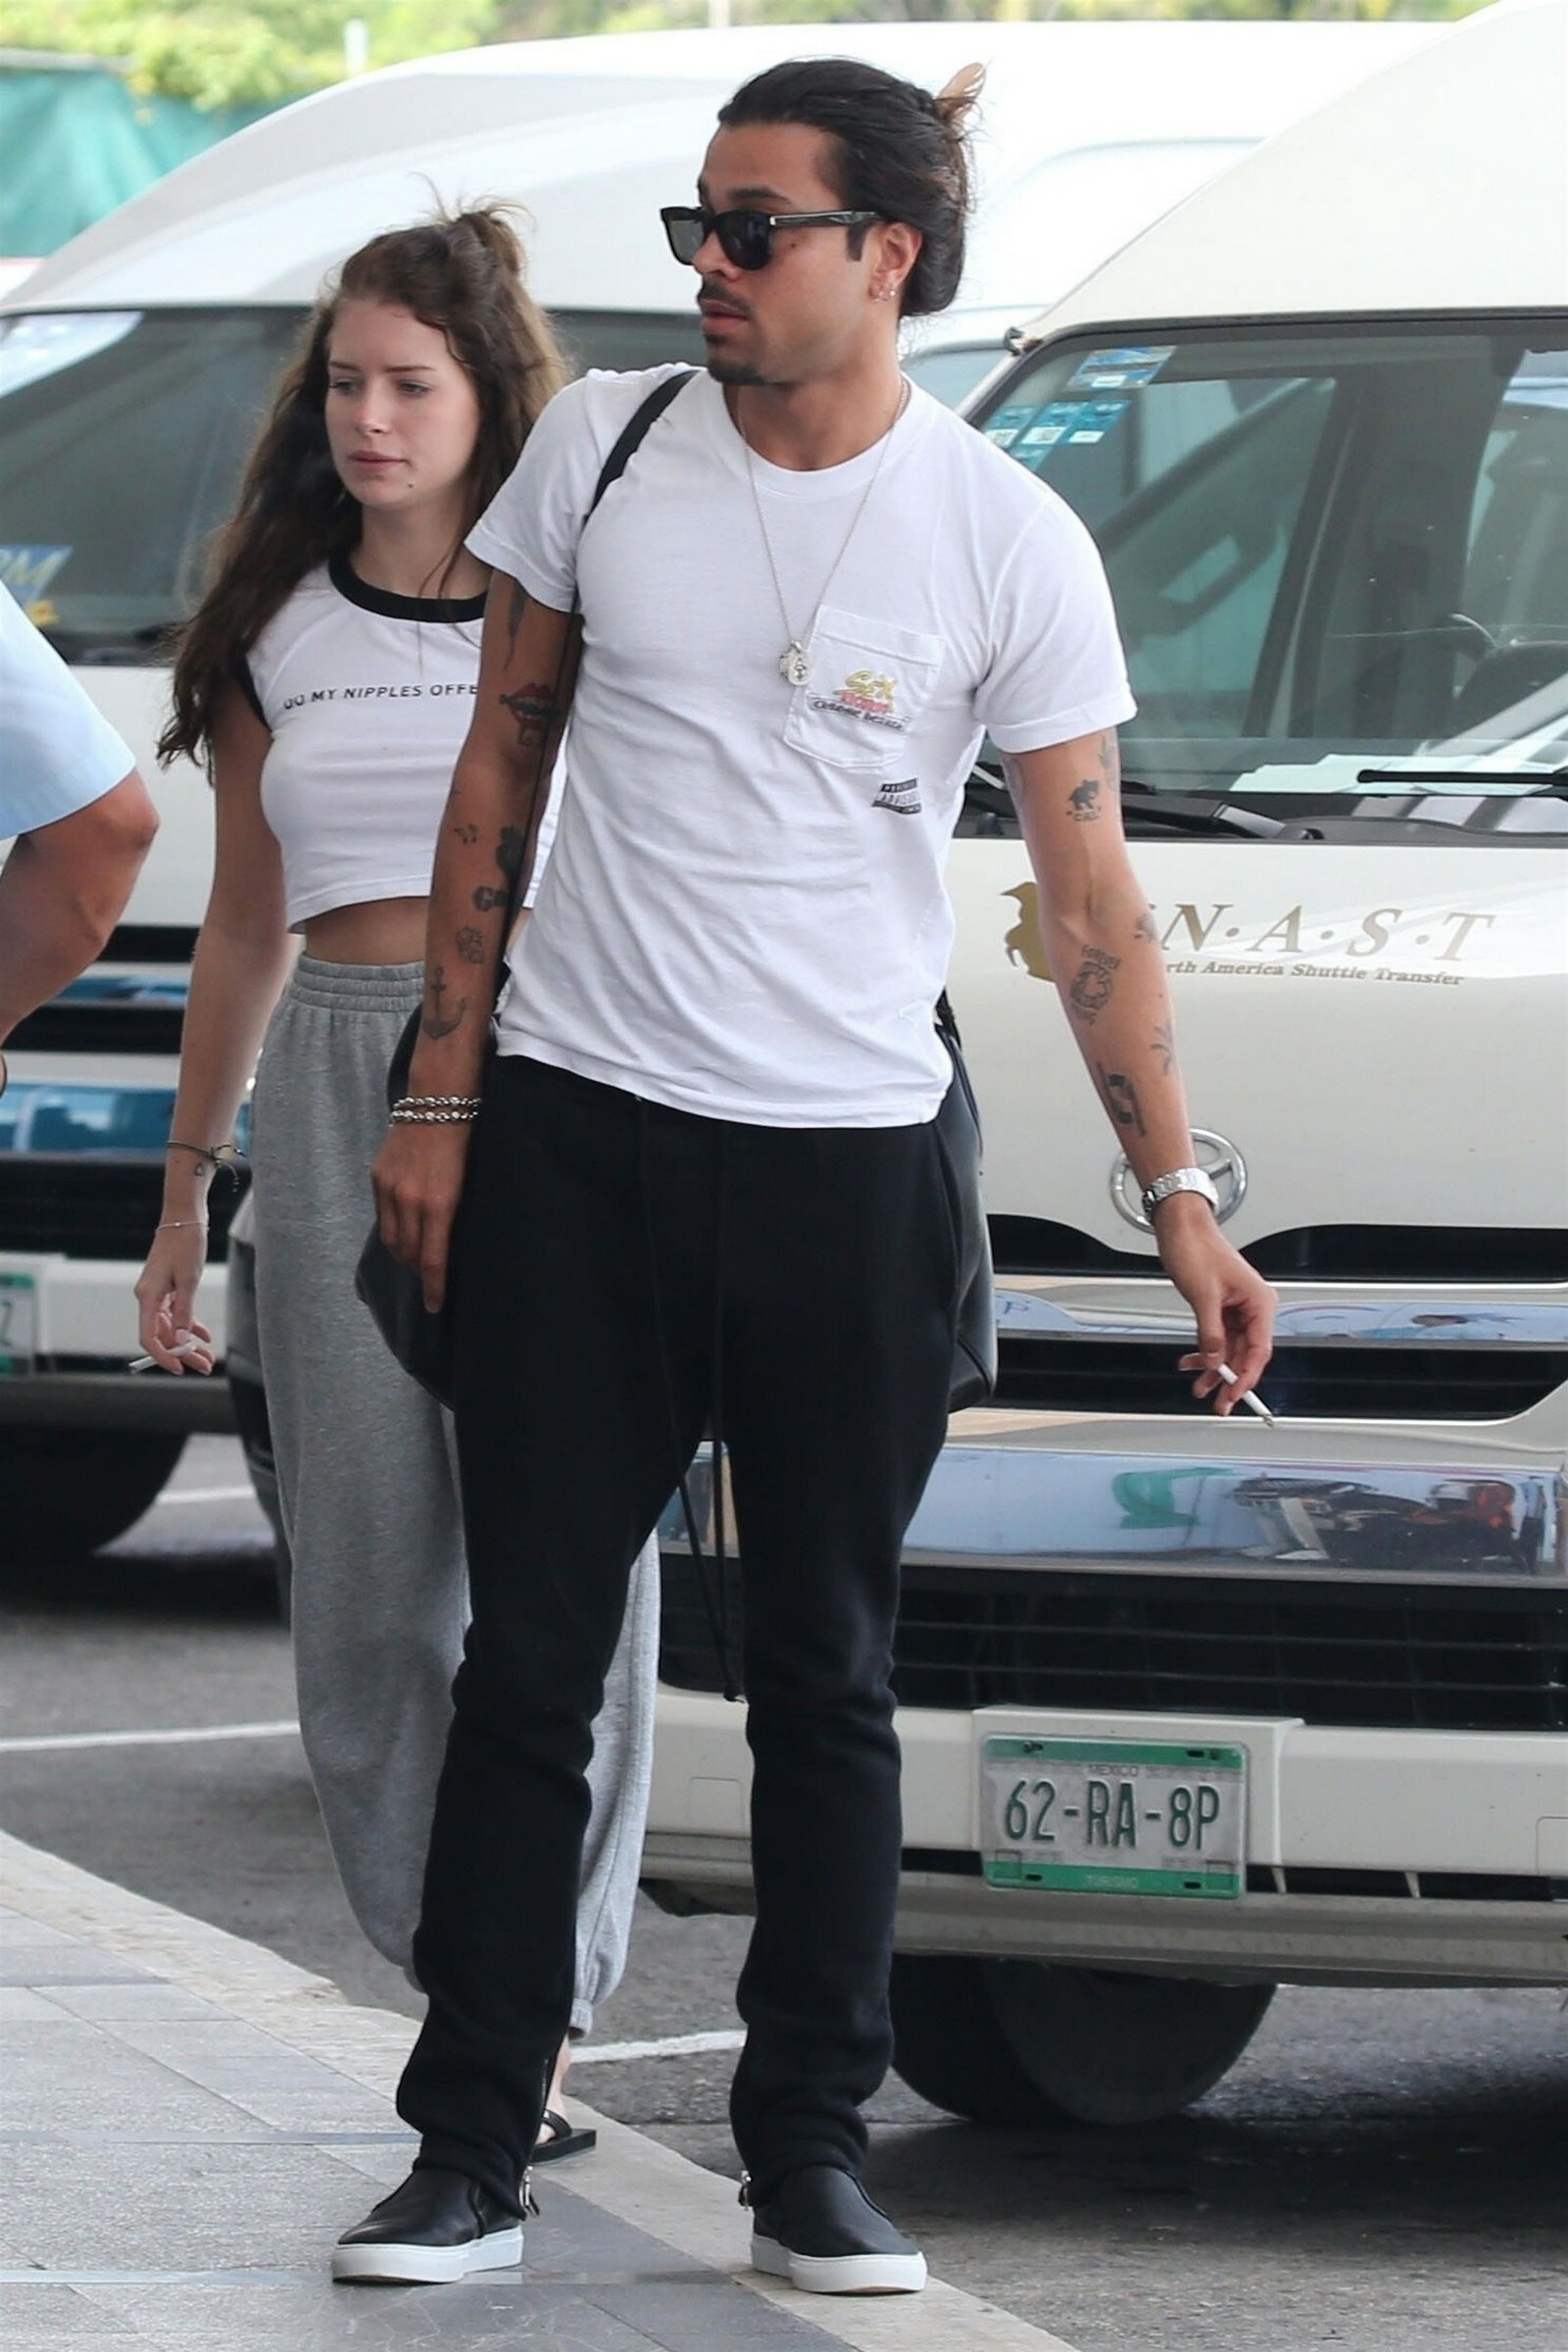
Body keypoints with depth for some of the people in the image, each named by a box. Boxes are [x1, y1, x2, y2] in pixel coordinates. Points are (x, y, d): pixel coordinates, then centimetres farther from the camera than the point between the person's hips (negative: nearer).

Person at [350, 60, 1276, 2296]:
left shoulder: (1010, 542, -3)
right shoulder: (601, 448, 3)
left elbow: (1092, 892, 0)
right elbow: (500, 773, 12)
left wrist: (1183, 1202, -6)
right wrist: (436, 1100, 9)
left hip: (849, 1166, -1)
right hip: (576, 1137, 1)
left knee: (827, 1681, 5)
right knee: (528, 1663, 1)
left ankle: (813, 2153, 13)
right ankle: (469, 2152, 6)